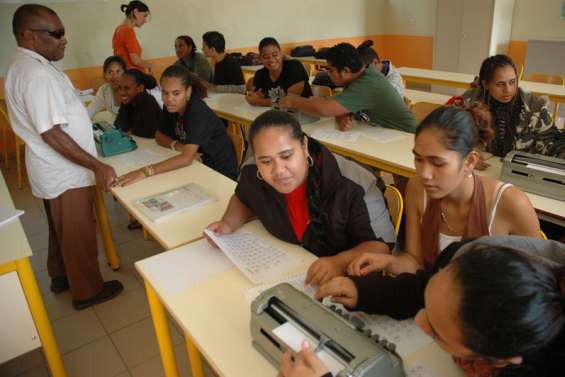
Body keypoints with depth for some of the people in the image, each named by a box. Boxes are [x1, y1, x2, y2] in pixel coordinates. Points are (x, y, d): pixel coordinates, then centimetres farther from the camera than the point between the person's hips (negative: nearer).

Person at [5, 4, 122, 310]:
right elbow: (52, 134, -28)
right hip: (66, 173, -10)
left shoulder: (24, 65, 8)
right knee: (79, 233, 6)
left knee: (62, 228, 24)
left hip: (53, 170, 10)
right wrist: (97, 166, -26)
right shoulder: (37, 74, -25)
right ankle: (87, 290, 22)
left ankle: (60, 276, 42)